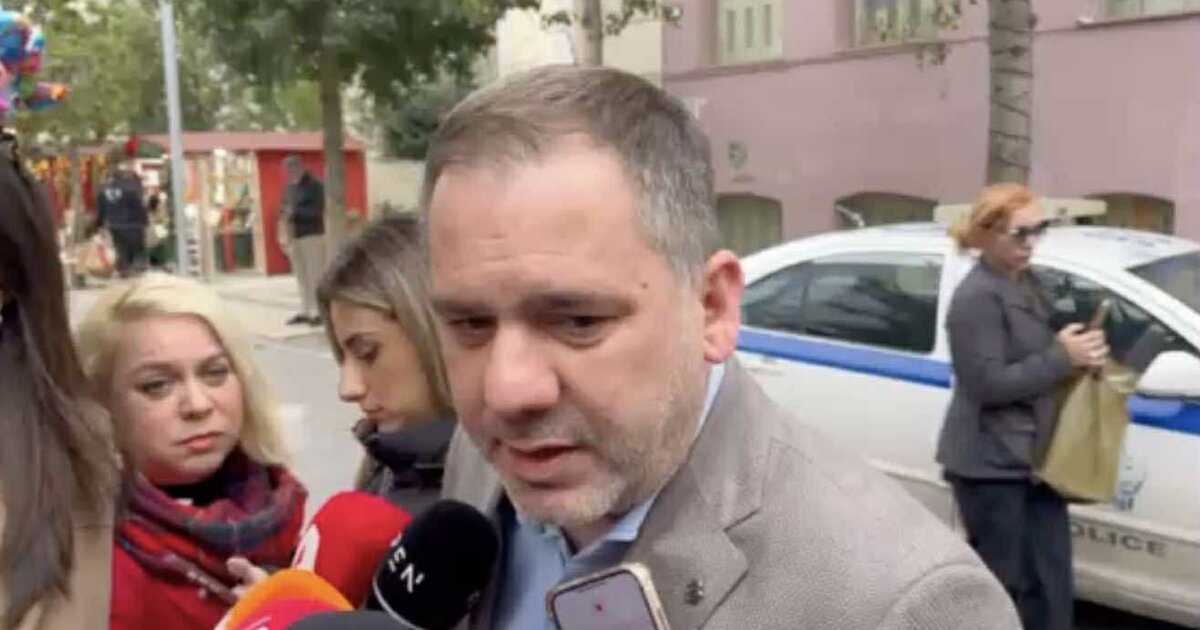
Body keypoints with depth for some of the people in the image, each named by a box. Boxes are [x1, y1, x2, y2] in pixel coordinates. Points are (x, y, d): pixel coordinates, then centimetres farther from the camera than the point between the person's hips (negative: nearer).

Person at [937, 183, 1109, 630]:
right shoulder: (977, 297, -18)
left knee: (1050, 582, 13)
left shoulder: (1026, 285, 12)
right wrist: (1062, 358, -18)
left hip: (1034, 456, 9)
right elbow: (989, 383, -22)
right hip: (989, 462, -9)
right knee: (997, 582, 4)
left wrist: (1077, 352, 3)